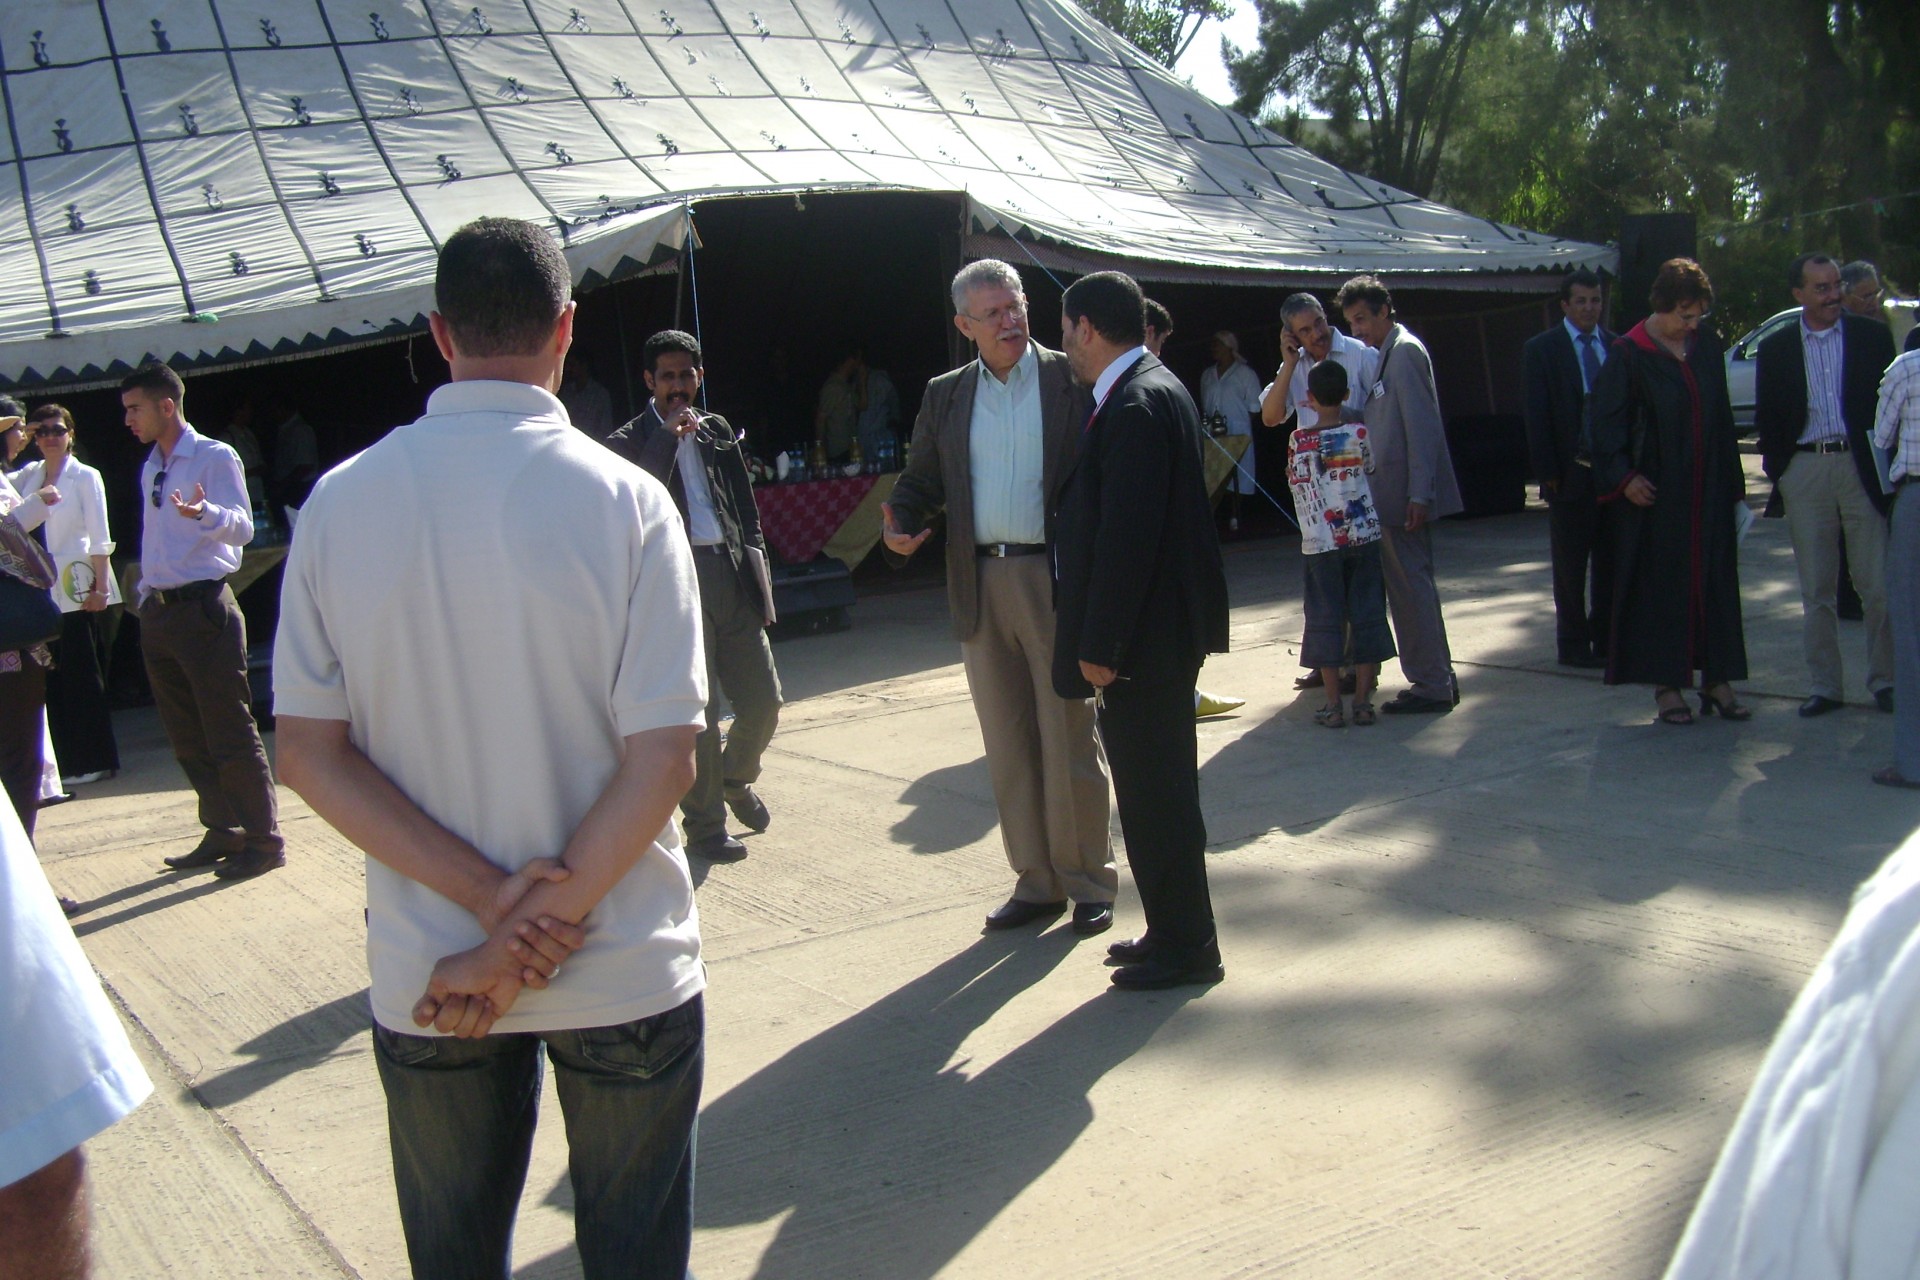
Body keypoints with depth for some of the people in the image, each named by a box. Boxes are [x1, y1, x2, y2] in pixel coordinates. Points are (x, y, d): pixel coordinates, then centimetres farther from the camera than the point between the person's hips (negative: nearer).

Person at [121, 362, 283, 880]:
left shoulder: (214, 458, -8)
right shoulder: (150, 470, 16)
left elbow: (243, 527, -21)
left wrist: (205, 512, -40)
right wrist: (147, 593, 17)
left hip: (203, 609, -8)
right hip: (158, 613, 8)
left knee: (230, 733, -5)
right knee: (188, 738, 13)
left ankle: (264, 840, 4)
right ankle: (222, 833, 24)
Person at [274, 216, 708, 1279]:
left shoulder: (339, 503, -5)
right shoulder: (624, 501, -13)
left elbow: (311, 755, -7)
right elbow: (663, 760, -17)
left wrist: (493, 899, -11)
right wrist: (536, 932, -12)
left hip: (425, 978, 3)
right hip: (624, 971, -2)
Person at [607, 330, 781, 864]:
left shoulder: (718, 430, 16)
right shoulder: (630, 442, 0)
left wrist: (755, 563, 10)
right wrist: (669, 437, -16)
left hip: (732, 575, 5)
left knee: (763, 704, 6)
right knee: (696, 717, 0)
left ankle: (737, 778, 36)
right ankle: (705, 828, 12)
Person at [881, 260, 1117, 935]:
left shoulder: (1072, 381, -2)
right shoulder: (945, 396, 10)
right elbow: (921, 480, 15)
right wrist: (901, 523, -7)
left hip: (1057, 581, -4)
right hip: (981, 586, 4)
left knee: (1070, 741, 3)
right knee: (1009, 748, 11)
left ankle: (1089, 883, 16)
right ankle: (1036, 880, 23)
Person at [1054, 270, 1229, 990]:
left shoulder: (1137, 406, -19)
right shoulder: (1149, 391, 14)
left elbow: (1126, 536, -24)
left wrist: (1100, 646, -20)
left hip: (1145, 636, -10)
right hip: (1156, 633, 10)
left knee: (1154, 790, 0)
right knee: (1153, 787, 17)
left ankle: (1185, 948, 11)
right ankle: (1173, 931, 29)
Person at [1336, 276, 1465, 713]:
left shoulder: (1405, 351, -12)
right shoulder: (1383, 353, 17)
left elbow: (1422, 426, -18)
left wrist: (1418, 496, -21)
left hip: (1406, 495, -10)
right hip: (1390, 496, 10)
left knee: (1411, 585, -6)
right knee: (1406, 586, 13)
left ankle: (1432, 686, -1)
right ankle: (1434, 678, 20)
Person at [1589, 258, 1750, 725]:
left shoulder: (1708, 349, 8)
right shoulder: (1628, 355, -6)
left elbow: (1723, 420, 12)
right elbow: (1607, 422, -8)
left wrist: (1734, 486, 10)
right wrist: (1624, 477, -18)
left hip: (1708, 493, 5)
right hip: (1654, 493, -4)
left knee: (1716, 580, 6)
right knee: (1660, 585, 2)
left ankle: (1716, 679, 14)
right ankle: (1667, 686, 9)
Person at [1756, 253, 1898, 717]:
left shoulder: (1873, 336, 5)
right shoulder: (1776, 349, 7)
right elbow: (1766, 418, 10)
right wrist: (1777, 471, 0)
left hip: (1861, 467, -1)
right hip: (1804, 468, 1)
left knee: (1878, 586, 1)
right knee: (1815, 590, 6)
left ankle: (1885, 680, 13)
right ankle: (1824, 686, 13)